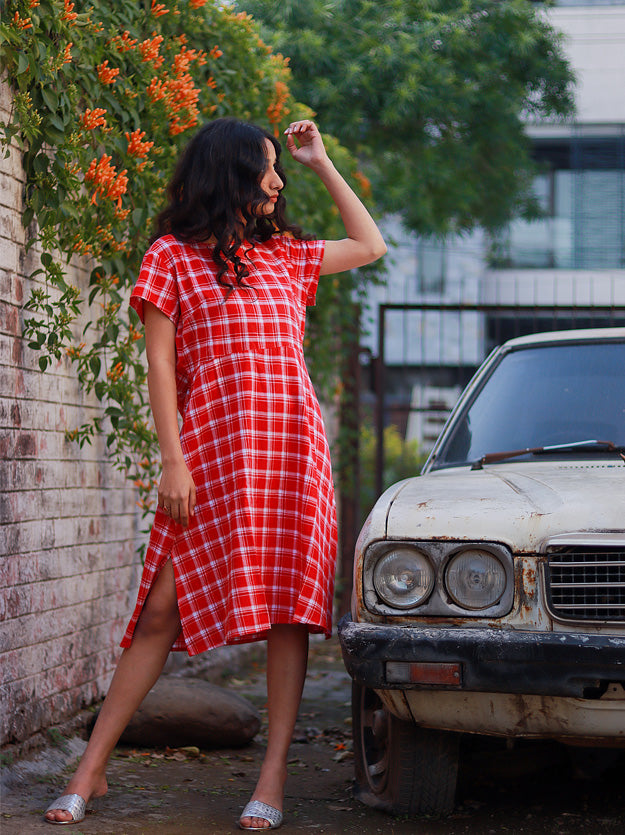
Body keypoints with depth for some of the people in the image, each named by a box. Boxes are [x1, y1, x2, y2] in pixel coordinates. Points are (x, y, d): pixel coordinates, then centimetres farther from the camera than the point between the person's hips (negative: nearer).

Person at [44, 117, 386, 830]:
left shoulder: (284, 255, 18)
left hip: (294, 453, 4)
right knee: (164, 610, -5)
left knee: (290, 608, -4)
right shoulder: (173, 257, 5)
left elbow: (370, 245, 30)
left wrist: (321, 162, 26)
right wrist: (173, 460, -10)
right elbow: (160, 363, 0)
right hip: (210, 453, -4)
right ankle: (91, 770, 2)